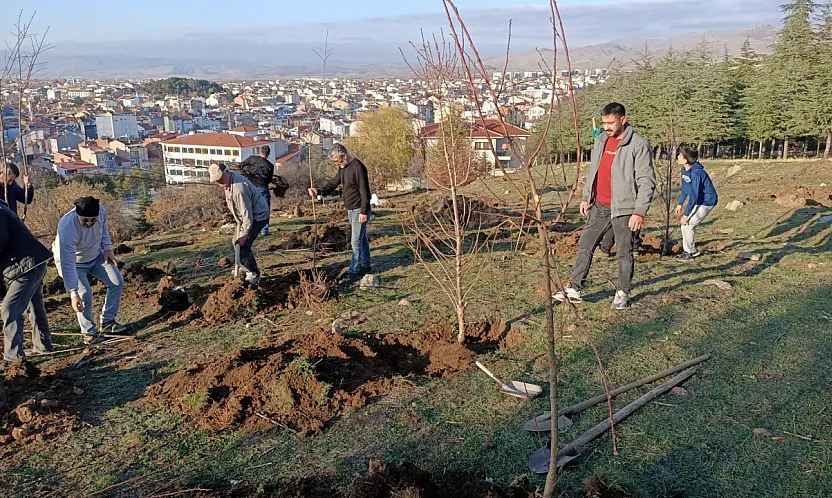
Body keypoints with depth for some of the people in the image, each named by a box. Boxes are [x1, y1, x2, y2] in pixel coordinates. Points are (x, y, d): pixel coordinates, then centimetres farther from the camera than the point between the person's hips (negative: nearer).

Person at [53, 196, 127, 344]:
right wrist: (73, 293, -42)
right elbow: (67, 264, -40)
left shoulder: (100, 210, -27)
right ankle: (89, 332, 0)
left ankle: (107, 322, 11)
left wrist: (107, 247, -4)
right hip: (73, 262, -5)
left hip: (96, 255, 5)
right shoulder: (67, 228, -41)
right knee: (84, 294, -20)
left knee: (117, 282, -3)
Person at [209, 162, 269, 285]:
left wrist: (243, 235, -23)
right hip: (246, 215, 10)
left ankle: (254, 276, 6)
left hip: (258, 216, -10)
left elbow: (247, 215, -30)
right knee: (236, 242, 20)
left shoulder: (239, 189, -34)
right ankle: (248, 268, 39)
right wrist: (239, 222, 11)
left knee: (242, 246, -11)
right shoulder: (229, 178, -3)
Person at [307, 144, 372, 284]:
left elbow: (364, 191, -21)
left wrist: (364, 211, -22)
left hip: (359, 210, -9)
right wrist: (319, 191, -9)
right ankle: (365, 266, 26)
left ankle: (354, 271, -4)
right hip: (351, 210, 9)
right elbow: (333, 183, 10)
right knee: (361, 239, 17)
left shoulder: (357, 167, -19)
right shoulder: (343, 168, 11)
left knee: (356, 241, -8)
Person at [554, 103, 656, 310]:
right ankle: (574, 288, 14)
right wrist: (586, 197, 18)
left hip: (624, 208, -6)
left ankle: (623, 293, 19)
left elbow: (646, 182, -15)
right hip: (599, 207, 7)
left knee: (625, 253, 5)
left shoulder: (639, 145, -12)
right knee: (585, 246, 7)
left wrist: (639, 212, -20)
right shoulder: (600, 140, 9)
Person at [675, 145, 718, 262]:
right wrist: (680, 204, 10)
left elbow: (694, 196, -29)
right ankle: (692, 250, 29)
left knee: (687, 225, -10)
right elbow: (685, 189, 12)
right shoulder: (684, 170, -2)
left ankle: (688, 253, 3)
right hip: (698, 201, 9)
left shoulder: (696, 173, -30)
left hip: (707, 202, -9)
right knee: (688, 225, 12)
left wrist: (686, 214, -26)